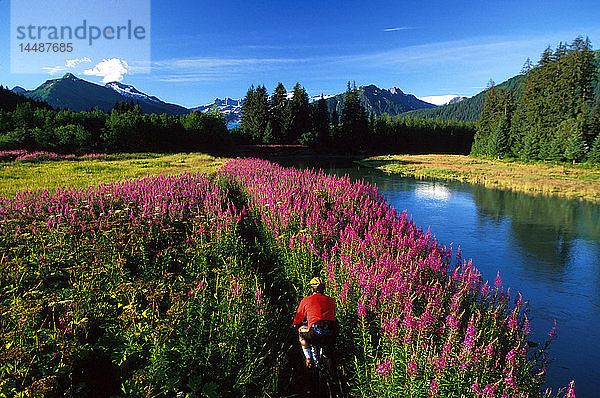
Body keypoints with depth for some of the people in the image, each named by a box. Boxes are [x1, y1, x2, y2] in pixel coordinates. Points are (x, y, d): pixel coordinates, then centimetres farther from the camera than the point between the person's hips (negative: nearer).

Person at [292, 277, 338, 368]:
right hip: (332, 335, 3)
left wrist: (295, 325, 46)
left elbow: (299, 316, 25)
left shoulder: (306, 300, 11)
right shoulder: (331, 300, 19)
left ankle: (308, 359, 21)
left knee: (301, 332, 28)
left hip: (315, 333, -3)